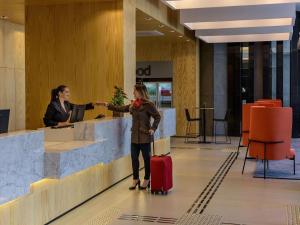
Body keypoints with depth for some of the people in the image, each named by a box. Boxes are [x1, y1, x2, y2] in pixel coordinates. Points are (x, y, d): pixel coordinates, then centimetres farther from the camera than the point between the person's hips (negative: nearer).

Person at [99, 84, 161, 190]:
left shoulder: (148, 105, -12)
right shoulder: (133, 105, 8)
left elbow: (157, 117, -10)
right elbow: (121, 109, 16)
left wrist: (153, 128, -19)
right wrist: (108, 105, 12)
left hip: (145, 136, -6)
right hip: (134, 136, 7)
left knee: (146, 158, 6)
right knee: (134, 158, 10)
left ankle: (147, 180, 19)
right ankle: (135, 179, 24)